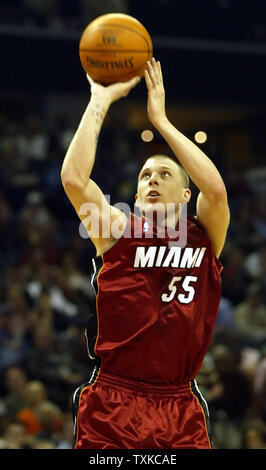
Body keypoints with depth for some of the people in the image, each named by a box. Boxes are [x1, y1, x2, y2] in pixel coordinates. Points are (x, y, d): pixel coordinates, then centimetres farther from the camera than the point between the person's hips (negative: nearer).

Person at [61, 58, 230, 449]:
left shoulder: (203, 236, 8)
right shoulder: (118, 232, 5)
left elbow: (216, 189, -12)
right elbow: (73, 178, -10)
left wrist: (160, 120, -7)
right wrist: (100, 101, -5)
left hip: (180, 407, 2)